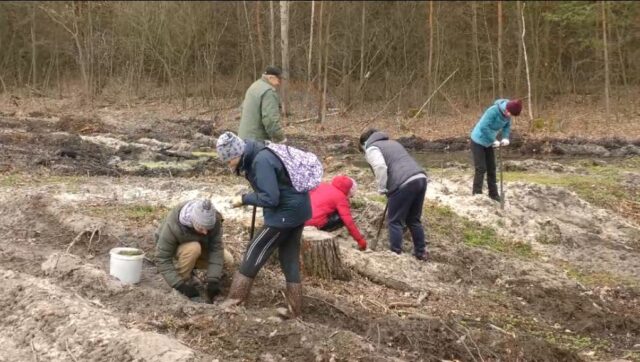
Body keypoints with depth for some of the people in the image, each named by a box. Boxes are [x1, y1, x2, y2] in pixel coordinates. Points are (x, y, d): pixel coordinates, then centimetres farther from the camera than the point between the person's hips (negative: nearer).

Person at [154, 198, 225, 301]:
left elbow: (216, 249, -28)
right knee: (193, 248, -37)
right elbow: (162, 258, -35)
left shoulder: (214, 220, -29)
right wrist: (180, 285, -40)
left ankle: (190, 265, 5)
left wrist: (213, 280, -37)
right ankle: (184, 280, -13)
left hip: (200, 247, 4)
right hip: (173, 249, -4)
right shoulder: (173, 226, -39)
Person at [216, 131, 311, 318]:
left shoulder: (262, 161, -24)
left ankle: (235, 299, 8)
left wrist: (244, 199, -16)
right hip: (297, 208, 10)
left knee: (255, 253, 0)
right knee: (290, 258, 14)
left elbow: (270, 198, -27)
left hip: (285, 212, -10)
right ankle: (295, 310, 20)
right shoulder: (256, 154, 6)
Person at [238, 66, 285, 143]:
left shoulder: (255, 86, 16)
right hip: (258, 139, -10)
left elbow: (243, 107, 25)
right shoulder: (269, 92, -17)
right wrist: (280, 138, -15)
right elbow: (270, 119, -25)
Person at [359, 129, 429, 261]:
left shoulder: (371, 148, 7)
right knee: (414, 219, 21)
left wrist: (382, 188, 0)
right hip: (420, 178, 8)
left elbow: (380, 167, -12)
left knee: (395, 221, 7)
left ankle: (396, 254, 10)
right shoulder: (392, 142, 33)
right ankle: (421, 252, 29)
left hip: (404, 184, -8)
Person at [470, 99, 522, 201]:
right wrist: (494, 141, -27)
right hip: (478, 141, -7)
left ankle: (493, 193, 21)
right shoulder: (493, 111, -31)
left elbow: (507, 126, 7)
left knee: (491, 168, 11)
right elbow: (484, 127, -33)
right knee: (481, 169, -10)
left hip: (488, 142, 7)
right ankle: (477, 195, -5)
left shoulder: (507, 114, -9)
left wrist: (505, 138, -12)